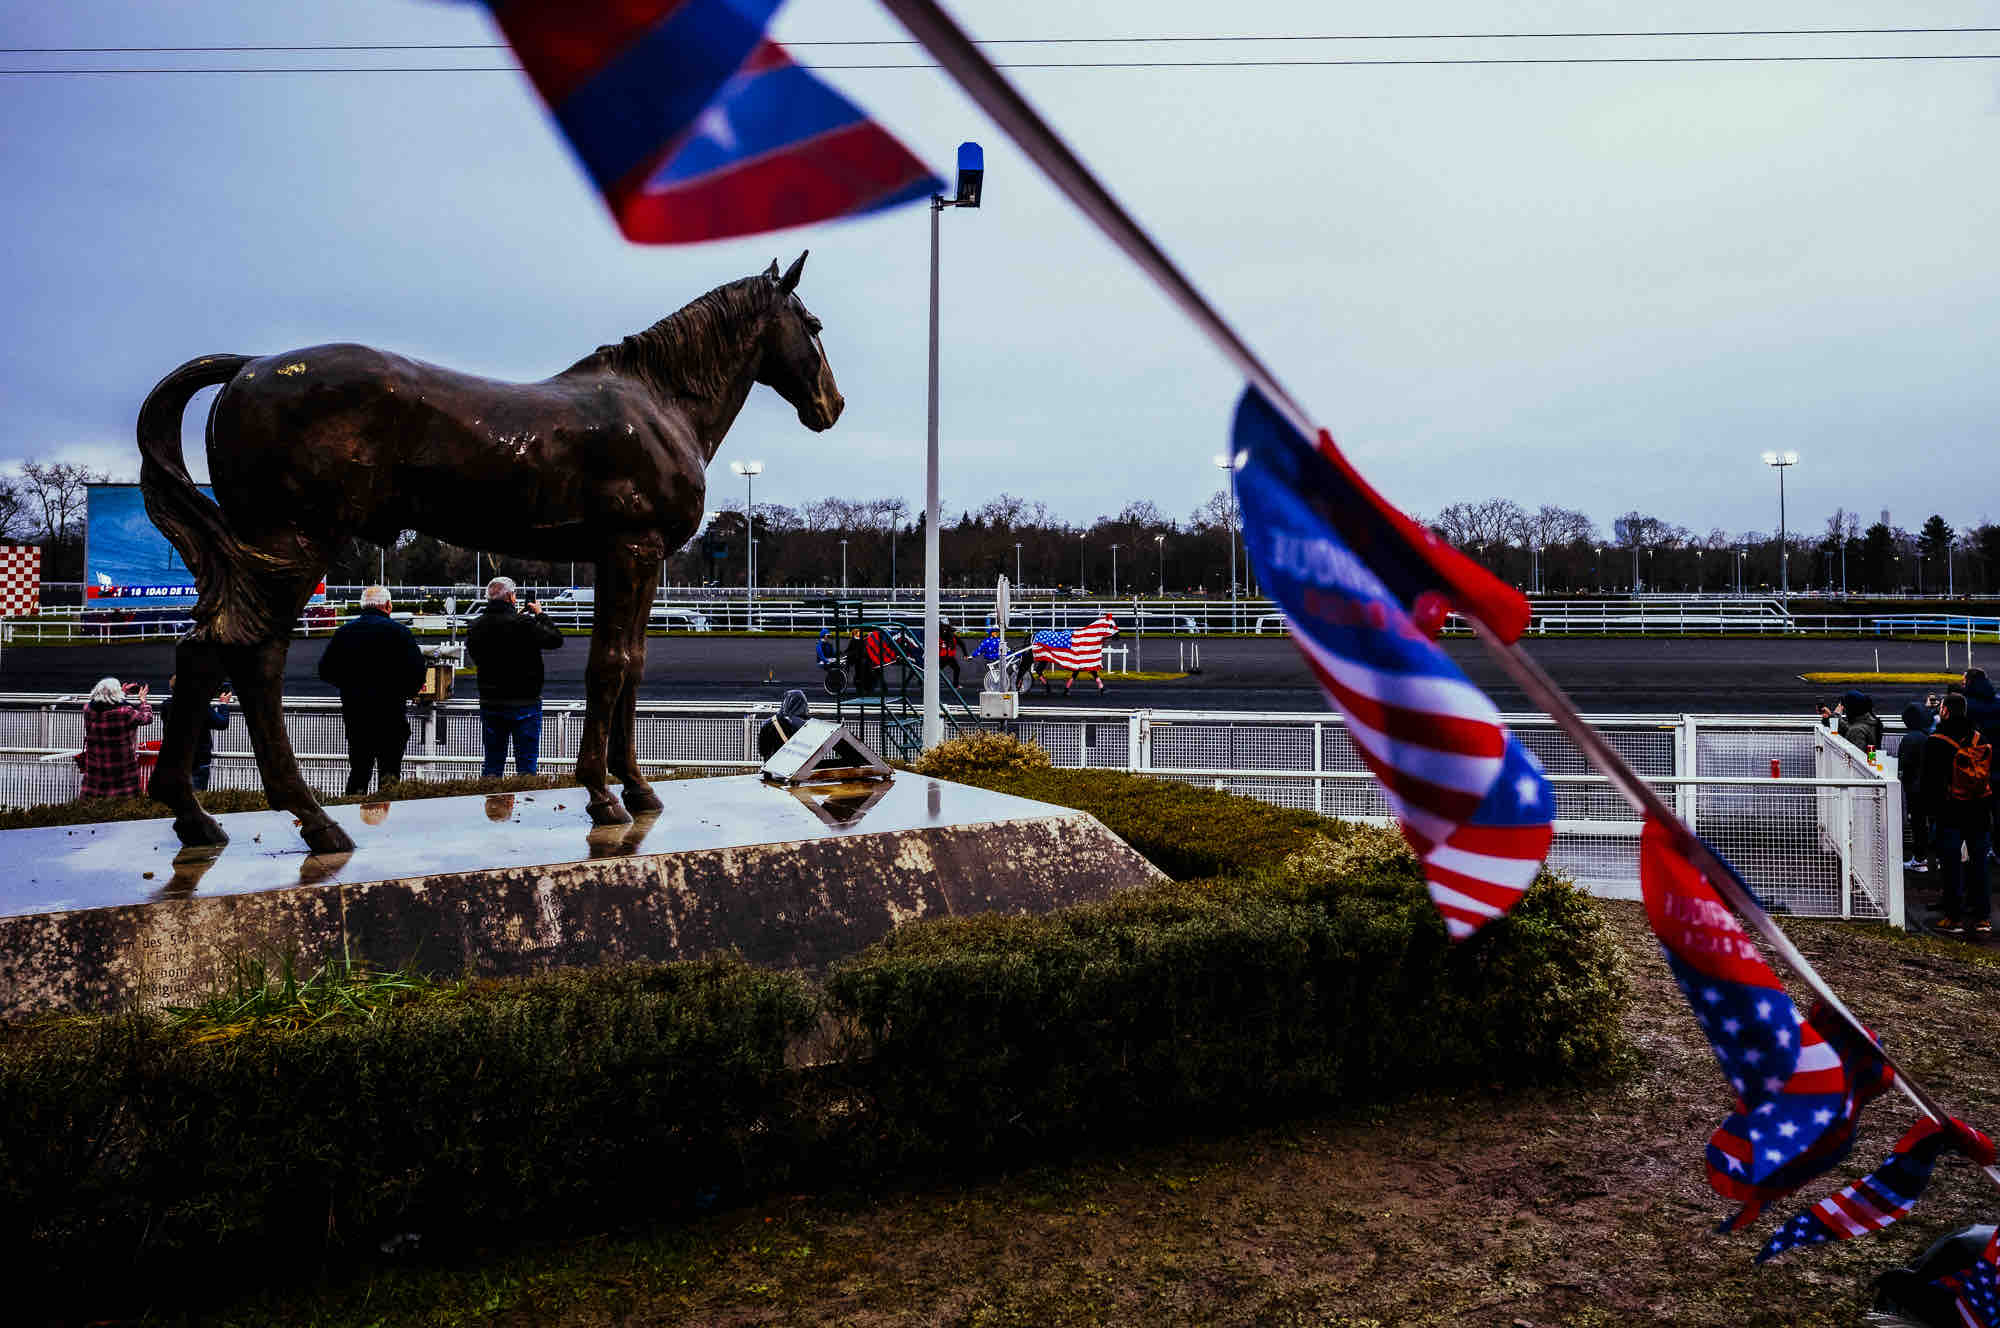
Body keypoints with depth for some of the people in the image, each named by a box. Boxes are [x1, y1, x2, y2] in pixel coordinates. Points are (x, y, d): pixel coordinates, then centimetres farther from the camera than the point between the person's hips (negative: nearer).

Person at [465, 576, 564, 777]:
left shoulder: (477, 627, 2)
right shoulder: (523, 623, -15)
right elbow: (556, 639, -7)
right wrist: (540, 615, 9)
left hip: (490, 703, 5)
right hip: (524, 704, -5)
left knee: (492, 763, 13)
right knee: (526, 762, 2)